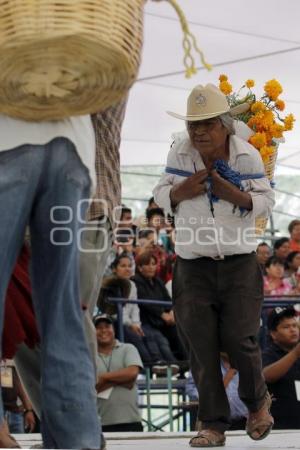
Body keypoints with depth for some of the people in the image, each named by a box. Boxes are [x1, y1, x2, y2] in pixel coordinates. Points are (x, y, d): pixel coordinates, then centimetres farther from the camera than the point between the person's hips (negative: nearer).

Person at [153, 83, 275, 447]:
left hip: (239, 265, -2)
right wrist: (182, 191, -14)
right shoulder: (180, 152, 0)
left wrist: (234, 194, -20)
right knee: (201, 348, 0)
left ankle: (257, 402, 26)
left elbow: (266, 202, -2)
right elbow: (161, 196, 8)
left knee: (239, 340, -4)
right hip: (192, 266, 2)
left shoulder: (247, 155, -5)